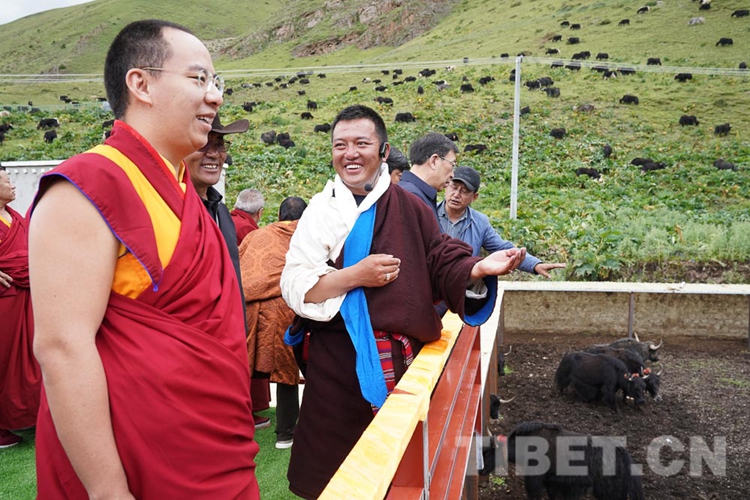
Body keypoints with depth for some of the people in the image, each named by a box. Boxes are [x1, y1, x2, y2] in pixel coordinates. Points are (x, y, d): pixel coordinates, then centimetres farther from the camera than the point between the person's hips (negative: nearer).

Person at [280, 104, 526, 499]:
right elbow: (293, 288, -6)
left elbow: (442, 264, 1)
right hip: (341, 362, -2)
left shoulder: (410, 208, 5)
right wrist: (354, 276, -17)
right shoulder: (322, 209, 0)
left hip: (402, 358, 2)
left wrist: (479, 268, -18)